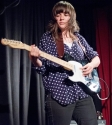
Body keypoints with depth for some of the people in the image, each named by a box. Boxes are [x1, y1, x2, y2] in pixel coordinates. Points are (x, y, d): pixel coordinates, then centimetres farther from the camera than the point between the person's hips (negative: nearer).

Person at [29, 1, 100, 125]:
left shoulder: (79, 38, 13)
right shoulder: (47, 38, 3)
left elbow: (96, 57, 20)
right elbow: (42, 68, -1)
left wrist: (92, 64, -3)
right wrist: (34, 59, -22)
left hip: (83, 93, 4)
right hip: (58, 95, -3)